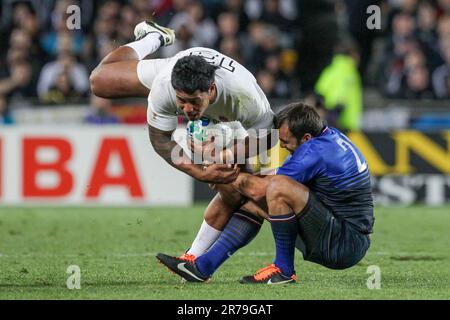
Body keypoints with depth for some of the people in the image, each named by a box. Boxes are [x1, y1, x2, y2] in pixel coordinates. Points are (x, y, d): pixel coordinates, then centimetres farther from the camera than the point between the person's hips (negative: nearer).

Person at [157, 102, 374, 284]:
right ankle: (202, 267, 11)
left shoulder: (317, 151, -21)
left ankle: (284, 270, -13)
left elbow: (259, 190, -17)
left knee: (278, 188, -27)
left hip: (345, 246, -10)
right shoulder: (331, 136, 8)